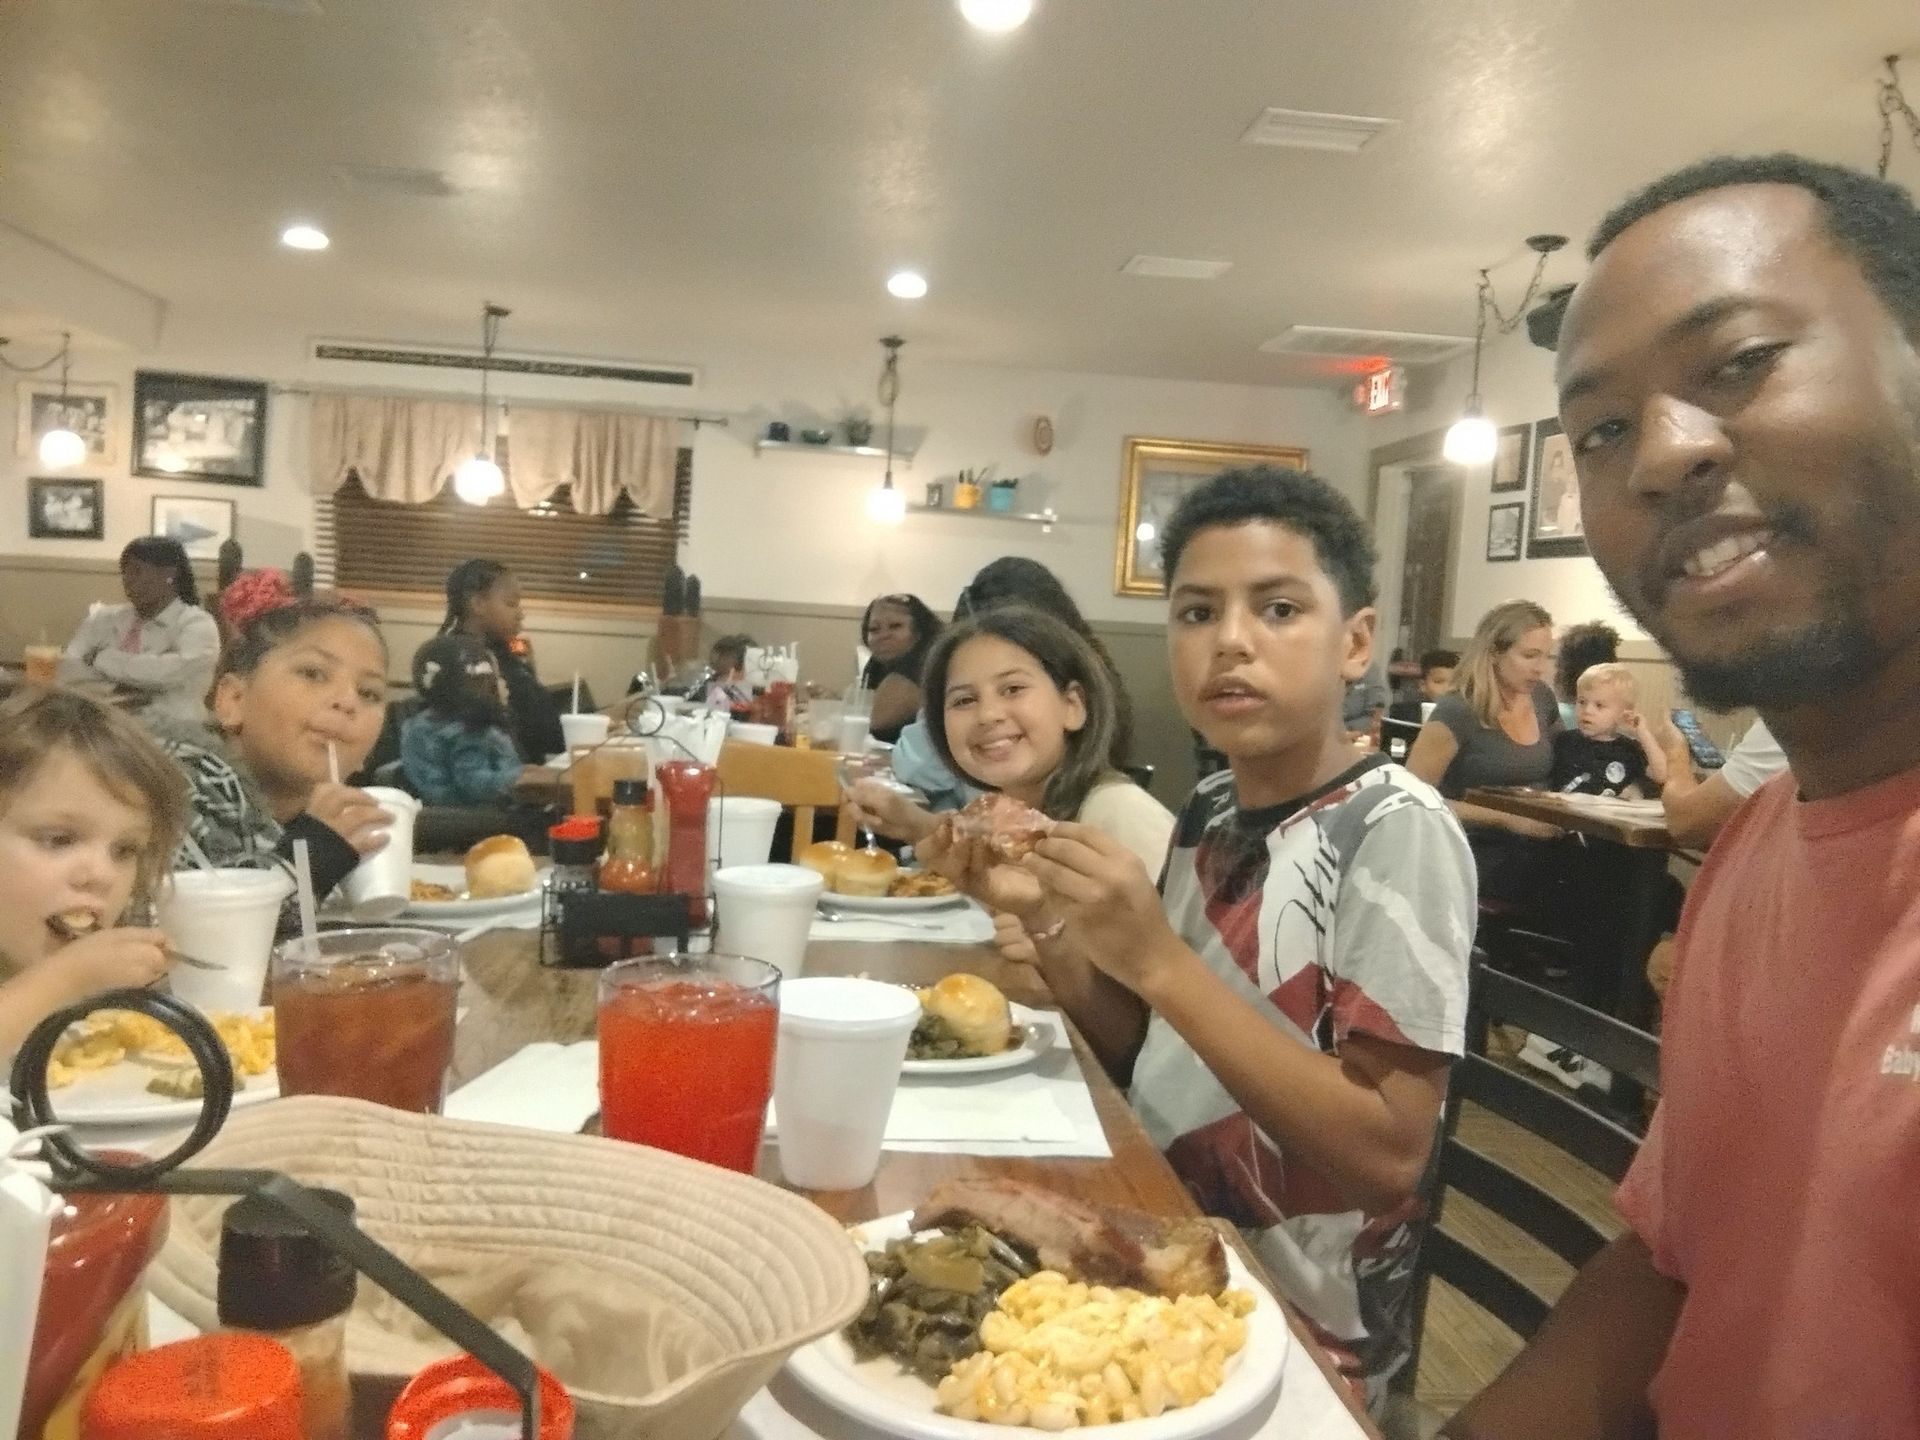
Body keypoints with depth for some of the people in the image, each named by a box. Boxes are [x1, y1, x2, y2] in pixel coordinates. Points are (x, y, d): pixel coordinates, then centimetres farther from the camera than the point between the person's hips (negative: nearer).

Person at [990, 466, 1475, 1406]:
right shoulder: (1210, 809, 2)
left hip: (1293, 1330, -5)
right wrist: (1055, 934, -10)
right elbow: (1150, 1058, 8)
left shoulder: (1397, 830, -18)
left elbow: (1389, 1151, -23)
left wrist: (1158, 962, -28)